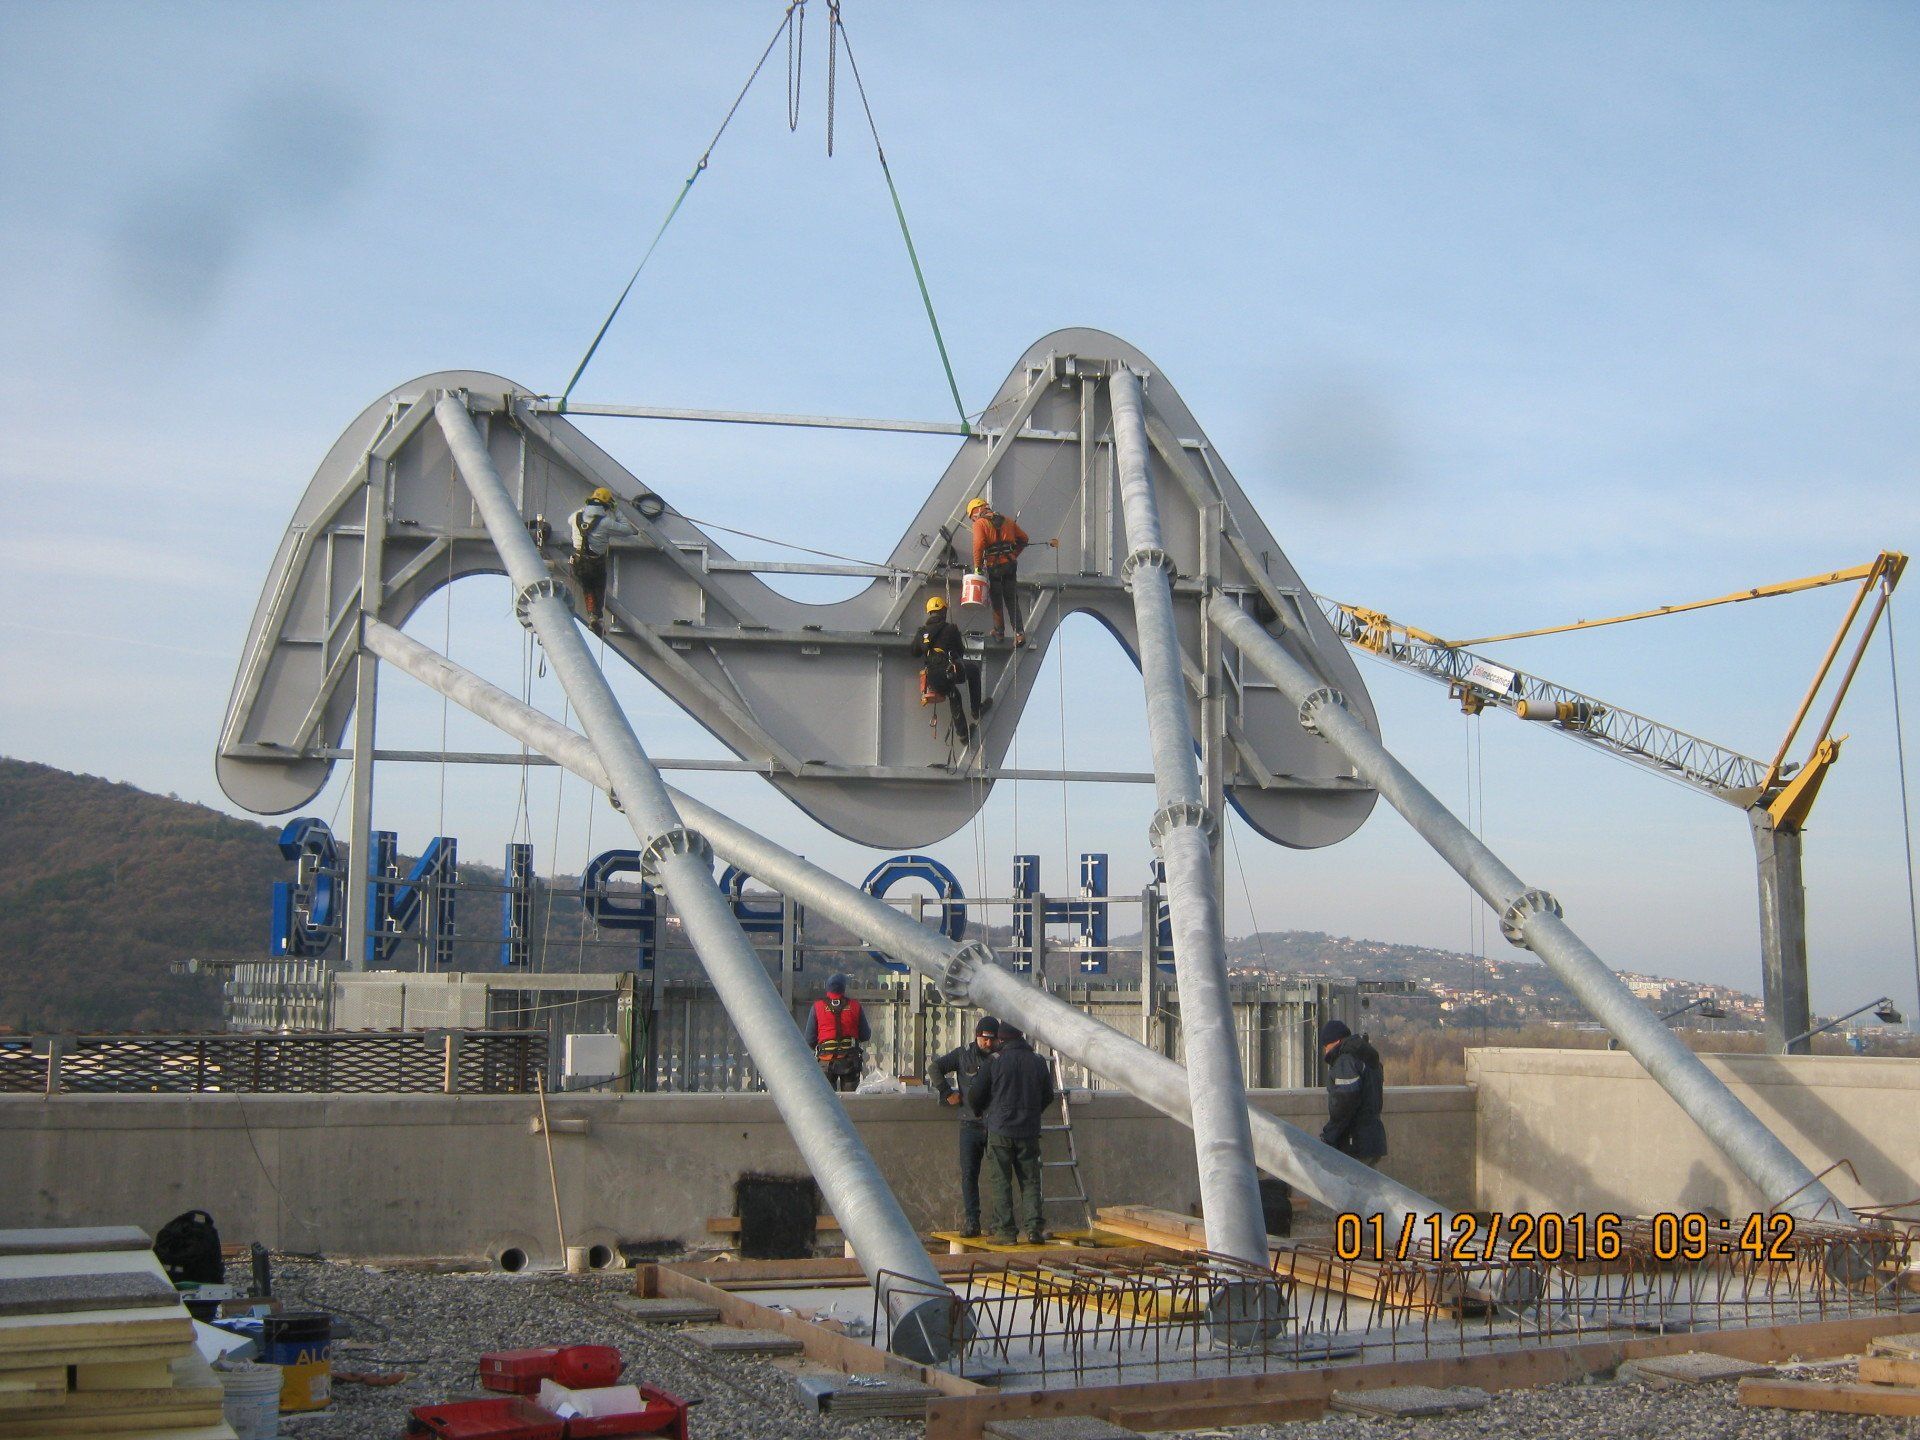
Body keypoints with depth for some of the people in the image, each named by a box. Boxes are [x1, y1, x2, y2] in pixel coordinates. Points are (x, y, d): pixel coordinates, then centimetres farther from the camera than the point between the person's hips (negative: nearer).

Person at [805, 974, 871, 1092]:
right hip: (850, 1060, 0)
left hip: (825, 1060, 0)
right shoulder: (855, 1006, 0)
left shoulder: (817, 1006, 0)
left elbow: (810, 1039, 0)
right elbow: (865, 1036, 4)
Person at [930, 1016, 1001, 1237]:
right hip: (970, 1125, 0)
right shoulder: (963, 1055, 7)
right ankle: (971, 1220, 4)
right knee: (968, 1174, -1)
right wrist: (947, 1093, 3)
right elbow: (936, 1067, 9)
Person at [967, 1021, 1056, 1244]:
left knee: (1000, 1181, 3)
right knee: (1030, 1180, 8)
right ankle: (1035, 1227, -2)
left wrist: (979, 1112, 20)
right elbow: (1048, 1096, 14)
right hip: (1029, 1131, 3)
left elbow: (974, 1094, -1)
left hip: (1000, 1129, -3)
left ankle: (1005, 1230, 0)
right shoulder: (1038, 1062, 3)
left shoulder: (995, 1061, -7)